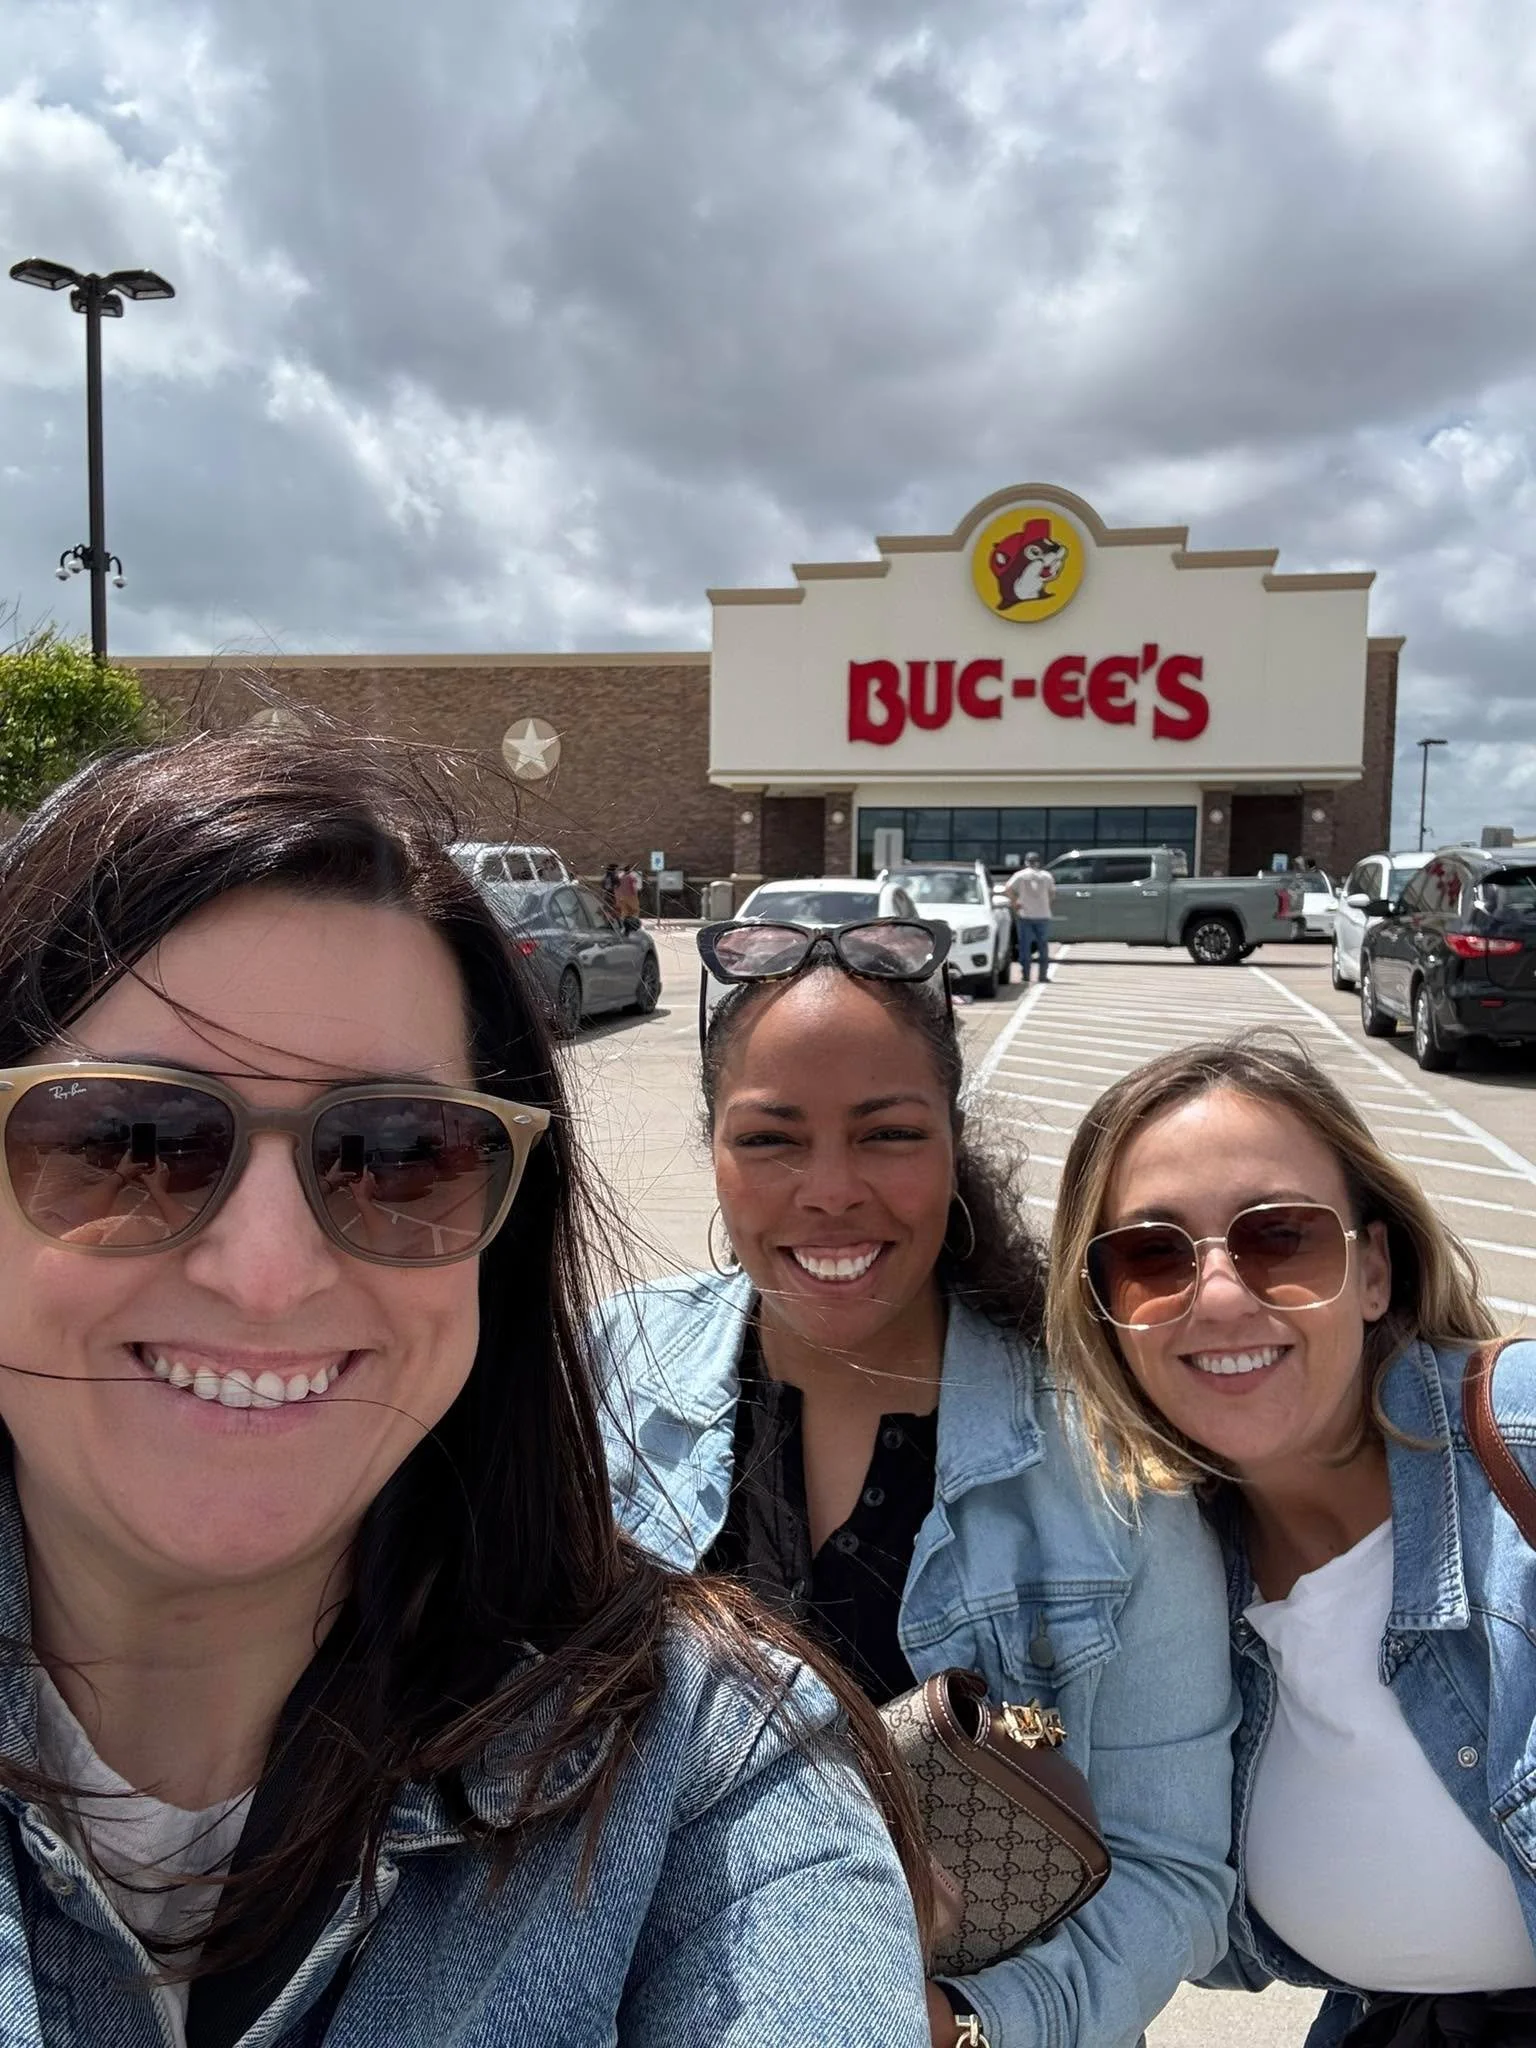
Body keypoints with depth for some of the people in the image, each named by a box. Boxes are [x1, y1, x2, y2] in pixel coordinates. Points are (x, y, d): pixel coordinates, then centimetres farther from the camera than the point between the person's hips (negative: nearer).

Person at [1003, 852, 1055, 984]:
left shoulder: (1020, 875, 0)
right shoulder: (1047, 876, 5)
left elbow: (1007, 890, -11)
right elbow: (1052, 895, 2)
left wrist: (1014, 903, -3)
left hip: (1025, 915, -1)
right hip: (1043, 915, 1)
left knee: (1025, 946, 3)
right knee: (1043, 946, 8)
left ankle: (1025, 975, 1)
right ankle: (1043, 975, 6)